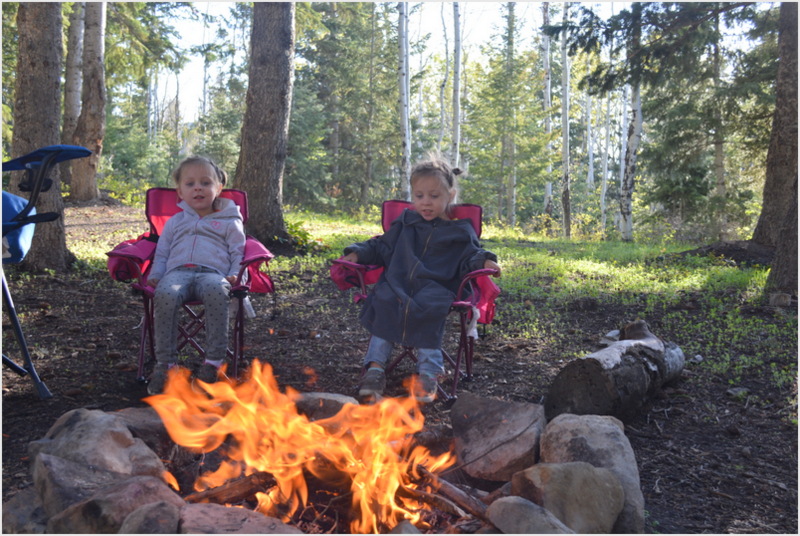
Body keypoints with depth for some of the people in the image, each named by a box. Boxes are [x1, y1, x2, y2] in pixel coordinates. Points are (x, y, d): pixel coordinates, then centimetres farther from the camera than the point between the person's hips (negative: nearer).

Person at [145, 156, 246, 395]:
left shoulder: (229, 222, 23)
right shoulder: (175, 222, 32)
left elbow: (238, 252, 15)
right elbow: (162, 253, 31)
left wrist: (234, 275, -4)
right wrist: (155, 275, 12)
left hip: (213, 272, -2)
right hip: (177, 271, 2)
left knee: (215, 291, -41)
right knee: (165, 295, -36)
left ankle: (214, 361, -38)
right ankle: (165, 362, -30)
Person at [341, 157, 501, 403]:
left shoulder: (460, 231, 13)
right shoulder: (406, 222, 21)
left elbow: (468, 257, 11)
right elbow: (382, 247, 26)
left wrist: (484, 262, -12)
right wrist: (358, 252, 11)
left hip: (436, 286, -3)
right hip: (397, 282, 3)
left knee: (429, 307, -37)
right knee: (383, 302, -30)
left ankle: (428, 372, -30)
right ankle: (375, 366, -24)